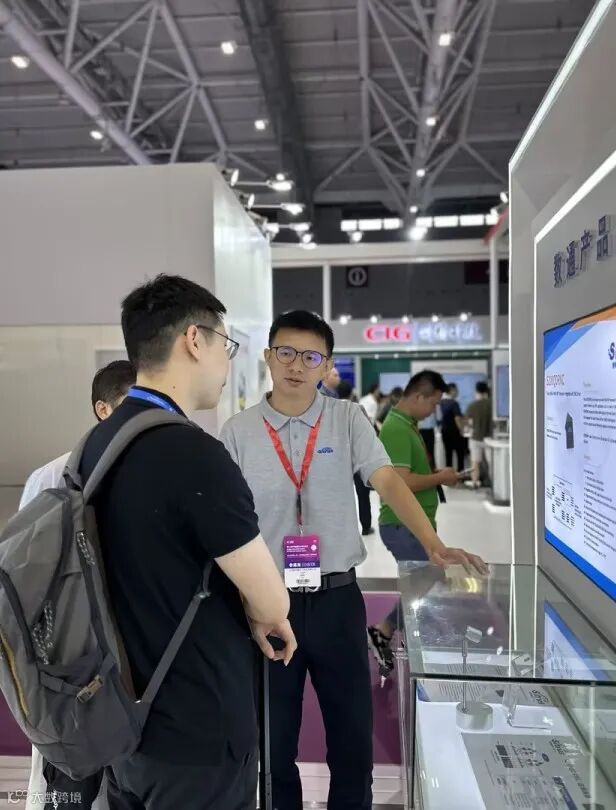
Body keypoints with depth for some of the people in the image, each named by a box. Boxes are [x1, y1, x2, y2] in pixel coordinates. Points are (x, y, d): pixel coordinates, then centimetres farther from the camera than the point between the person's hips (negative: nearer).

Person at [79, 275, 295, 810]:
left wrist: (246, 612, 8)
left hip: (123, 722, 7)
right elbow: (273, 605, -18)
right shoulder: (194, 453, -28)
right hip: (198, 734, -7)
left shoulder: (96, 444, -2)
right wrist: (254, 612, 3)